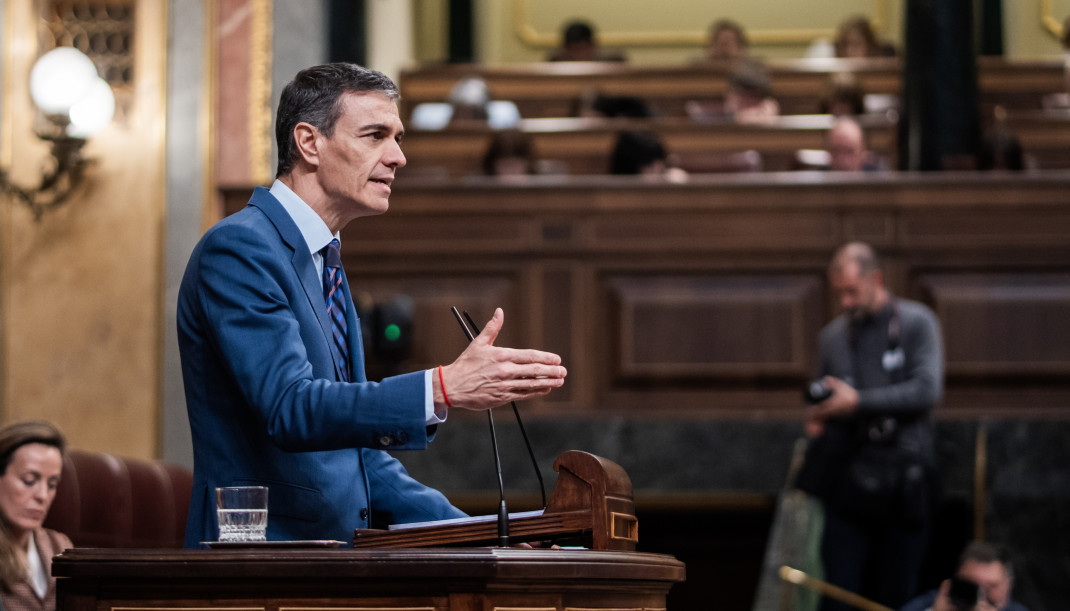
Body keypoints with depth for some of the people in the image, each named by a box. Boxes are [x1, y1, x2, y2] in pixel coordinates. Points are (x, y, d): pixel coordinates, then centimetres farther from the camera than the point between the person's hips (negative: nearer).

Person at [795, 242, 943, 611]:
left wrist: (858, 401, -12)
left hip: (902, 480, -3)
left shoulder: (917, 322, 2)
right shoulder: (833, 335, 15)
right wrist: (816, 418, 3)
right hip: (849, 480, 3)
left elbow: (927, 390, -11)